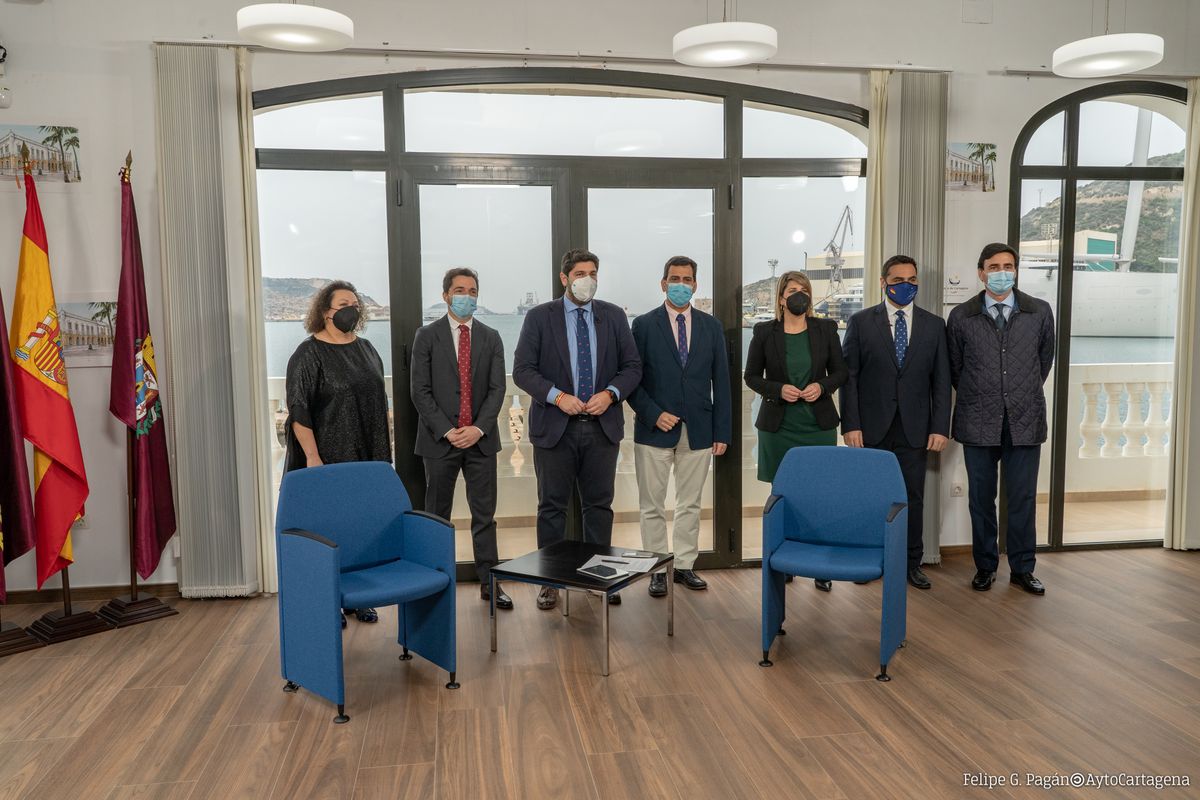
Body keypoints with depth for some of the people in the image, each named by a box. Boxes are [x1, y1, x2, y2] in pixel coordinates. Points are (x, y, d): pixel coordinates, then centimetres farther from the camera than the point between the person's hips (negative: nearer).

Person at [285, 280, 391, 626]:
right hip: (330, 460, -5)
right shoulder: (309, 355, -8)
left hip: (366, 458, 6)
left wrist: (383, 451, 12)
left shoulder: (365, 349, 10)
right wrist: (313, 458, -18)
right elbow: (298, 411, -12)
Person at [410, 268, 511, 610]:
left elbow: (497, 389, 2)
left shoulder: (491, 338, 8)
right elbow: (420, 391, -5)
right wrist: (446, 431, -13)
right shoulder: (427, 336, 1)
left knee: (484, 513, 5)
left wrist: (478, 429, -11)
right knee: (437, 514, 6)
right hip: (440, 439, -2)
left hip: (481, 438, 2)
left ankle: (489, 581, 12)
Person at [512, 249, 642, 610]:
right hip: (555, 426, -2)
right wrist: (557, 396, -18)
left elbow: (632, 366, 6)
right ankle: (550, 580, 17)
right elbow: (522, 369, -5)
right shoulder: (539, 317, 0)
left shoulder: (614, 316, 7)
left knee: (599, 505, 10)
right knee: (552, 507, 6)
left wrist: (610, 394, -12)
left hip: (603, 425, 2)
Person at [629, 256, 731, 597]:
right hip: (655, 429, -2)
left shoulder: (711, 326, 7)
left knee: (690, 505, 11)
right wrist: (653, 414, -13)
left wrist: (722, 431, 1)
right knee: (653, 506, 5)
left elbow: (721, 381, 6)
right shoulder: (644, 325, 0)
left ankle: (685, 566, 23)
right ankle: (657, 570, 16)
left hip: (698, 431, 2)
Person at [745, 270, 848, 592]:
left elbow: (840, 371, 9)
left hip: (819, 425, 1)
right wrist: (778, 390, -13)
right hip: (778, 426, 0)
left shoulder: (825, 329, 4)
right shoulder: (765, 332, 1)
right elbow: (752, 376, 4)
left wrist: (822, 386, -11)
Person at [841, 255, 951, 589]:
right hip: (871, 428, -1)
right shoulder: (861, 322, 1)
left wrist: (940, 428, -2)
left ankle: (912, 563, 20)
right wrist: (851, 425, -8)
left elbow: (941, 381, 5)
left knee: (913, 497, 7)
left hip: (914, 430, 2)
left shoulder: (934, 325, 7)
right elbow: (848, 377, -2)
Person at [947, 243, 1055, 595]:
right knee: (981, 499, 8)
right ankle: (985, 566, 21)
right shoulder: (961, 317, 1)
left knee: (1023, 499, 6)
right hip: (978, 422, 0)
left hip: (1025, 421, 0)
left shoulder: (1040, 312, 3)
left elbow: (1045, 360, 15)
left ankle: (1022, 569, 19)